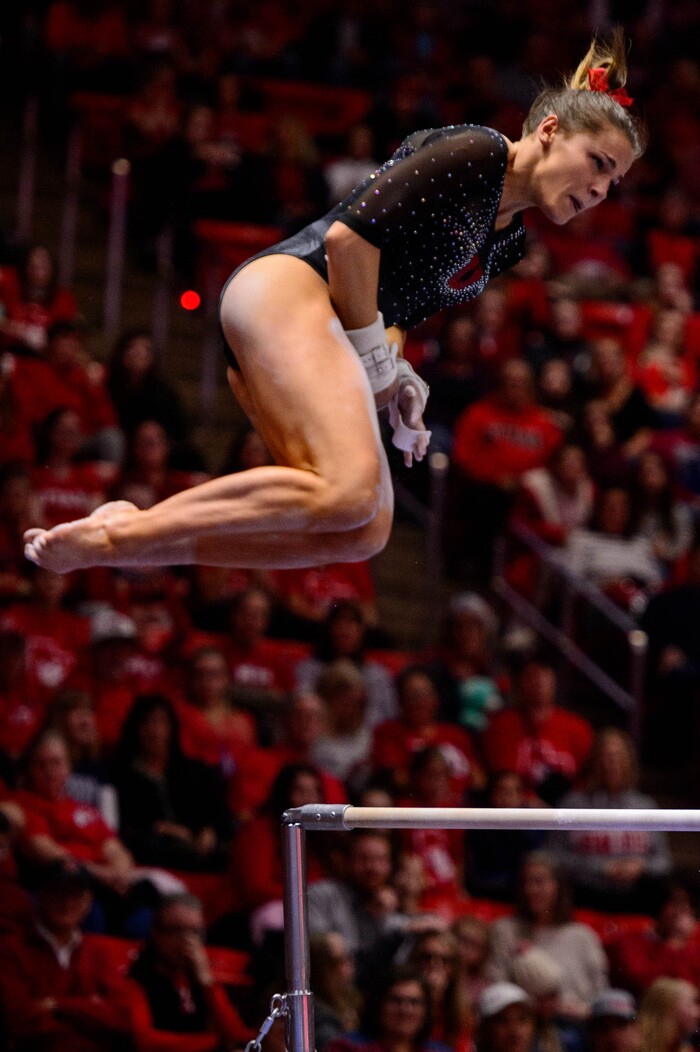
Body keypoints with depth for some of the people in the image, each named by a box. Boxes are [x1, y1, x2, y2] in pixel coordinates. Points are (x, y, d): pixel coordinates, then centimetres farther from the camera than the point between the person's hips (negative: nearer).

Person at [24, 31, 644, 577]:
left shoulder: (509, 243, 24)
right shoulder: (475, 153, -5)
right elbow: (350, 235, -14)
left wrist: (396, 374, 8)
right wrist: (374, 361, -6)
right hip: (285, 289, -10)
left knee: (366, 533, -7)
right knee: (352, 493, -30)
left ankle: (134, 545, -14)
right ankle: (114, 535, -26)